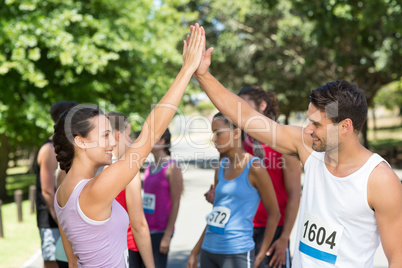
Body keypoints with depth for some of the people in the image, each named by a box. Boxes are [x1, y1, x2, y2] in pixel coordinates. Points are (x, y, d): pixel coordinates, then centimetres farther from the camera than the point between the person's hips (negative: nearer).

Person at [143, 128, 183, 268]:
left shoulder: (172, 167, -10)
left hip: (160, 232, -7)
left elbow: (175, 204, -13)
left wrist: (167, 236, -16)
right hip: (146, 230, 7)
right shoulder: (150, 168, 13)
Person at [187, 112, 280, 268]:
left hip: (237, 253, -6)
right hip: (209, 250, 7)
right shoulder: (221, 167, 11)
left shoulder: (254, 168, -9)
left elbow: (274, 214, -6)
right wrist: (196, 252, 17)